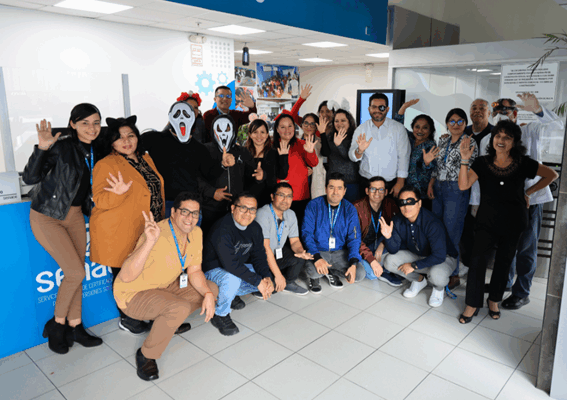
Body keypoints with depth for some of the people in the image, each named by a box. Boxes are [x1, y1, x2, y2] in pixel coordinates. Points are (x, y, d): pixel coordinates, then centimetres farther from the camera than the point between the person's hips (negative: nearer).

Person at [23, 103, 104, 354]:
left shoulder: (94, 151, 1)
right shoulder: (61, 147, -18)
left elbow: (93, 185, 10)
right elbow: (30, 178, -23)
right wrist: (41, 149, -35)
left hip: (75, 215, 6)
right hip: (47, 217, -6)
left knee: (77, 274, 7)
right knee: (75, 273, -10)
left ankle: (74, 327, 21)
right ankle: (57, 325, 13)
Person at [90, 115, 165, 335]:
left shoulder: (146, 158, 12)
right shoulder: (106, 165, -11)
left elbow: (157, 190, 20)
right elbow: (100, 201, -16)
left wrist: (160, 221, 20)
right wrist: (119, 193, -35)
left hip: (147, 231, 7)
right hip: (120, 234, -6)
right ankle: (126, 319, 23)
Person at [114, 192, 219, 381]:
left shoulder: (196, 233, -7)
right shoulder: (157, 235, -32)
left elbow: (194, 271, 2)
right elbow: (126, 277, -40)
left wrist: (208, 294, -15)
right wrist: (149, 242, -51)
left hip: (165, 287, 8)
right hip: (134, 294, -8)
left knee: (212, 289, 4)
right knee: (179, 307, -33)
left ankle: (168, 322, 18)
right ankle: (146, 355, -7)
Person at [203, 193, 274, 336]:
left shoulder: (255, 228, -4)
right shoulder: (222, 229, -29)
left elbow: (259, 255, 0)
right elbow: (230, 264, -35)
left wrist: (267, 277, -19)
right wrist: (257, 281, -33)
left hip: (240, 267, 8)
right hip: (214, 269, -8)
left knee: (265, 280, -7)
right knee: (232, 279, -37)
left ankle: (232, 294, 15)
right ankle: (220, 315, -11)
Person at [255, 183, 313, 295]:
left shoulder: (291, 215, 1)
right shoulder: (263, 214, -23)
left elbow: (295, 241, 5)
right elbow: (265, 248, -27)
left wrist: (301, 252, -20)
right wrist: (278, 275, -28)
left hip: (279, 253, 7)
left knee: (301, 257, -17)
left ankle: (289, 283, 7)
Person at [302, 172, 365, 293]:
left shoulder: (350, 209, -1)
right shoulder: (314, 205, -8)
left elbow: (354, 238, -4)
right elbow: (306, 233, -13)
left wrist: (353, 264, -20)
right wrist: (316, 257, -29)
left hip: (340, 252, 3)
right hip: (318, 251, -3)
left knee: (360, 274, -18)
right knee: (313, 271, -33)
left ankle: (331, 273, 12)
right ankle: (314, 277, 7)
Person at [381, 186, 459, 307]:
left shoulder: (432, 224, -33)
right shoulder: (398, 221, -15)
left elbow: (439, 256, -32)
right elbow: (394, 250, -11)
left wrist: (414, 266, -28)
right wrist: (388, 237, -32)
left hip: (444, 258, -5)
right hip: (417, 255, 6)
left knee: (436, 275, -39)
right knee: (389, 260, -14)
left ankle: (438, 288, 3)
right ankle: (419, 280, 12)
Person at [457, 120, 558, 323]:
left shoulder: (523, 163, -4)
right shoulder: (482, 163, -5)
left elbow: (552, 175, 10)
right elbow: (463, 185, -17)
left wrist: (529, 192, 4)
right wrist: (465, 160, -26)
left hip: (514, 223, 1)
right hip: (487, 221, -1)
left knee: (504, 261, 12)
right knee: (478, 260, -9)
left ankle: (494, 299, 32)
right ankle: (472, 304, 6)